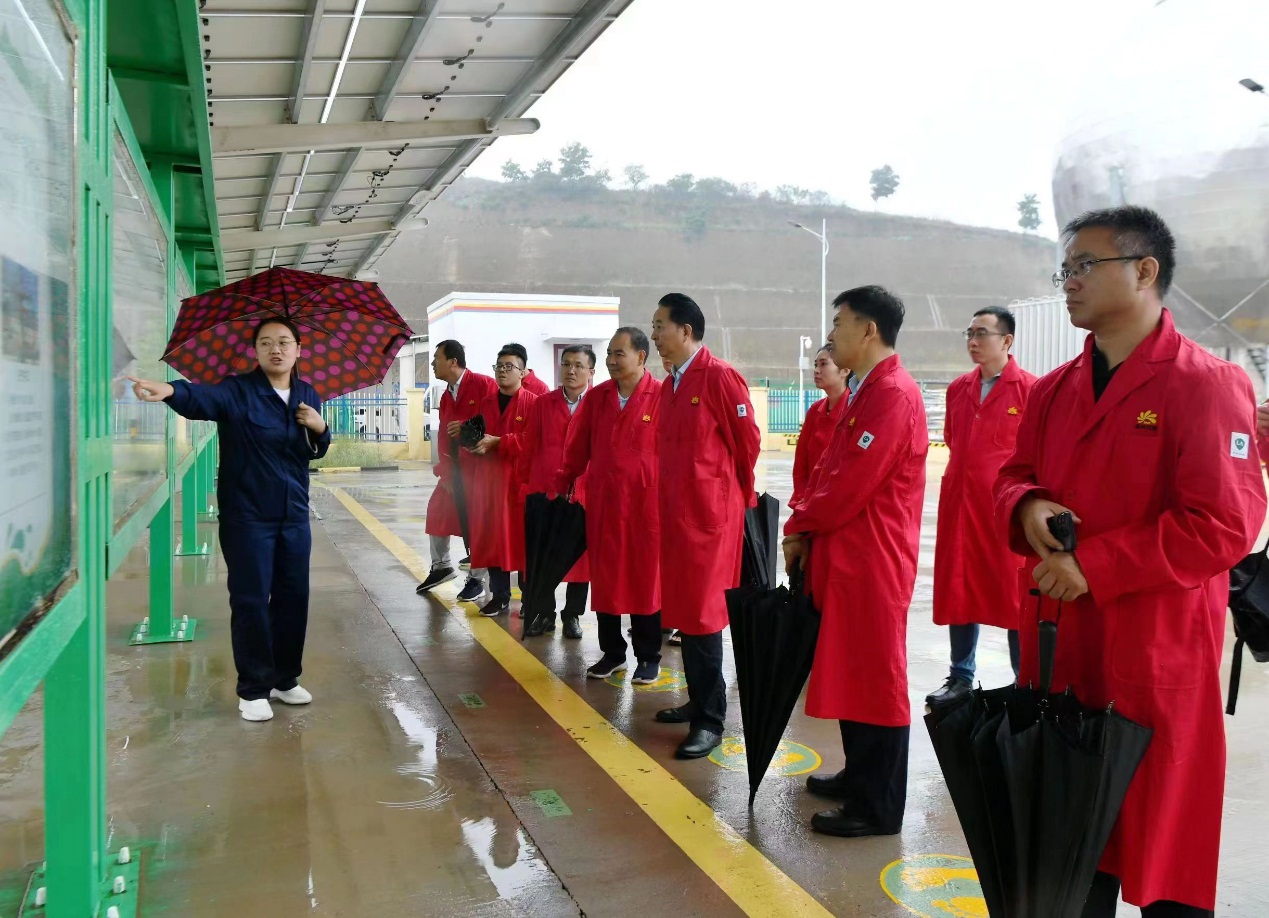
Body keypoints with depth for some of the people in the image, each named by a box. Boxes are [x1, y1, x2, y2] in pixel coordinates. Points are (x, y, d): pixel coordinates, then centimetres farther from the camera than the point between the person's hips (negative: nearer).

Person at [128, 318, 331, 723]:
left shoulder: (307, 394, 8)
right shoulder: (238, 390, -9)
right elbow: (205, 398, -31)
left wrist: (319, 428, -6)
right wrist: (173, 391, -53)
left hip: (294, 515, 5)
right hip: (247, 515, -5)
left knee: (294, 598, 11)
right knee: (250, 601, -1)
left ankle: (286, 680, 27)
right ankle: (253, 690, 13)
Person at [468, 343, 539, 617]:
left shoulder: (533, 402, -4)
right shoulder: (486, 403, 13)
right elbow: (478, 435, 16)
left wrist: (497, 442, -17)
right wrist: (475, 444, -7)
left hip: (520, 480, -5)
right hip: (489, 479, 5)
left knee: (523, 538, 1)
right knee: (492, 538, 5)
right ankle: (499, 596, 14)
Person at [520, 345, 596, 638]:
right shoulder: (543, 404, 8)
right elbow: (529, 447, 10)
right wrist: (526, 484, 7)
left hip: (584, 491, -2)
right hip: (544, 489, 2)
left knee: (580, 553, 6)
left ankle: (572, 615, 20)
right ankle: (542, 613, 20)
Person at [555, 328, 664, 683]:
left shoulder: (663, 397, -7)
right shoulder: (596, 397, 6)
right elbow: (576, 450, 11)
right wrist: (561, 487, 11)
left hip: (646, 504, -4)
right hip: (602, 503, 4)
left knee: (646, 579, 7)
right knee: (604, 578, 10)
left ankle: (649, 658, 20)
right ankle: (612, 653, 25)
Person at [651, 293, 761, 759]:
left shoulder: (719, 377, -12)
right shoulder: (670, 384, 13)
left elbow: (747, 441, -8)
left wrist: (736, 493, 4)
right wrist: (672, 491, 12)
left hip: (710, 511, -8)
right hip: (676, 510, 8)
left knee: (702, 613, -4)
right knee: (684, 610, 14)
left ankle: (710, 720, 6)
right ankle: (698, 701, 28)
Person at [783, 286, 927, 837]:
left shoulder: (893, 395, -17)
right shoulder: (862, 393, 15)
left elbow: (852, 484, -22)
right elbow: (827, 469, 16)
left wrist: (801, 526, -7)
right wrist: (806, 531, 3)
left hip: (873, 560, -10)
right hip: (845, 554, 10)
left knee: (873, 676, 0)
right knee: (850, 670, 18)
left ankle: (878, 808, 12)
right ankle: (859, 775, 33)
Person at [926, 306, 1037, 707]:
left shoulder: (1029, 389, -7)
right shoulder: (958, 389, 10)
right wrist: (961, 480, 13)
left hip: (1006, 508, -5)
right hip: (958, 505, 6)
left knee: (1013, 596, 3)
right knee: (958, 592, 11)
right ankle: (961, 677, 24)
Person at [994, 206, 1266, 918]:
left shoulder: (1206, 384, -12)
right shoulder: (1055, 391, 10)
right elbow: (1016, 477, 17)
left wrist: (1094, 565, -18)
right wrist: (1028, 508, -7)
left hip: (1157, 650, -6)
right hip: (1060, 643, 6)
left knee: (1163, 841, 8)